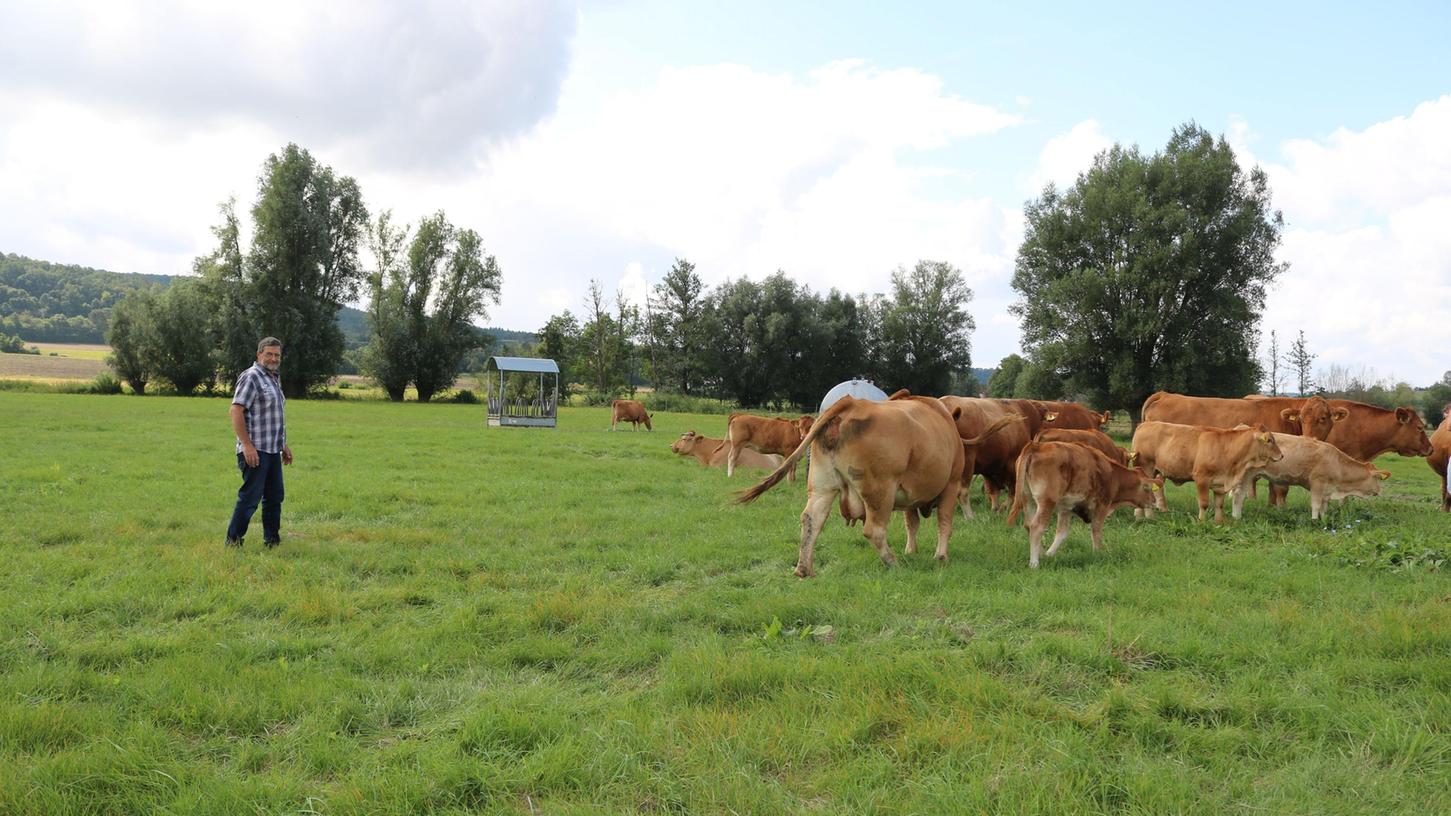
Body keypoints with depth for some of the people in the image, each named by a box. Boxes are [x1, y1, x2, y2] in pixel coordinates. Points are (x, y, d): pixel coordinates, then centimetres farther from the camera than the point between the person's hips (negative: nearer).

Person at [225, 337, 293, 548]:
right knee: (250, 497, -7)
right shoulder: (251, 377, -10)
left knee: (274, 497, 12)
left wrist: (284, 445, 23)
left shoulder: (275, 379, 18)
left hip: (273, 451, 9)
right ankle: (233, 541, 2)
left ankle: (272, 540, 20)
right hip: (255, 451, -9)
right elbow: (236, 412, -17)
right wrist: (247, 445, -22)